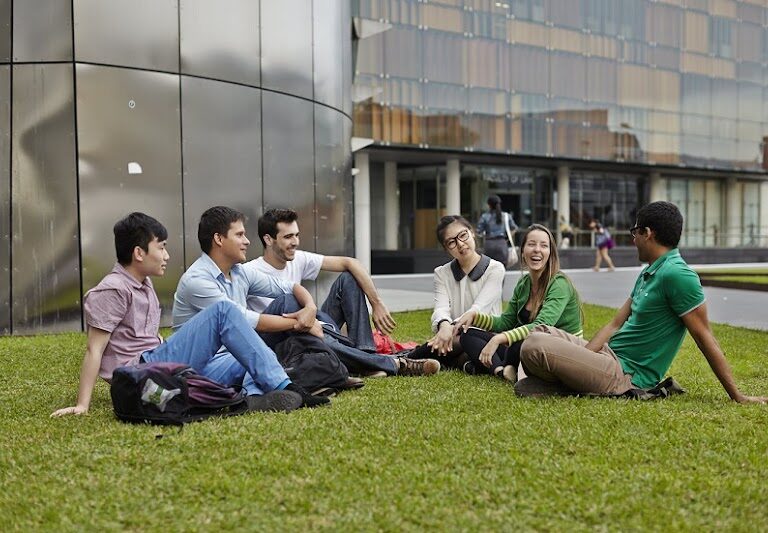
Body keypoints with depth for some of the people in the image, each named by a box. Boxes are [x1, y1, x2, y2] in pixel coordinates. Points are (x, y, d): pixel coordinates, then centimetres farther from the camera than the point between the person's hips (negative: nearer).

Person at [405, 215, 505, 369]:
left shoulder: (495, 269, 4)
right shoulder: (442, 273, 14)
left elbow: (479, 308, -10)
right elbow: (441, 308, -4)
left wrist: (454, 327, -29)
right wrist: (444, 325, -30)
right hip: (454, 338, 1)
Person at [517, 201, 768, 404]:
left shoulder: (676, 274, -19)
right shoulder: (648, 273, 13)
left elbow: (705, 338, -17)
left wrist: (737, 396, -15)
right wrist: (582, 359, -2)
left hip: (626, 375, -10)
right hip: (610, 354, 10)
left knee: (534, 348, -23)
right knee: (540, 332, 18)